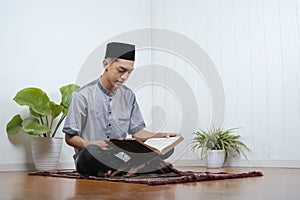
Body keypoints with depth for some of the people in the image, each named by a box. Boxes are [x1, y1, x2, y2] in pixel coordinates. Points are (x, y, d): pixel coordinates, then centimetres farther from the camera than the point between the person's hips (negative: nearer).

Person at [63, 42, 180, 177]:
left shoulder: (128, 96, 10)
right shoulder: (83, 96, -6)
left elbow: (136, 130, 14)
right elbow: (70, 138, -5)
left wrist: (161, 136, -3)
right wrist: (94, 144, -23)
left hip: (119, 157, 5)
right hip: (89, 160, -5)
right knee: (91, 150, -41)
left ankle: (115, 170, -24)